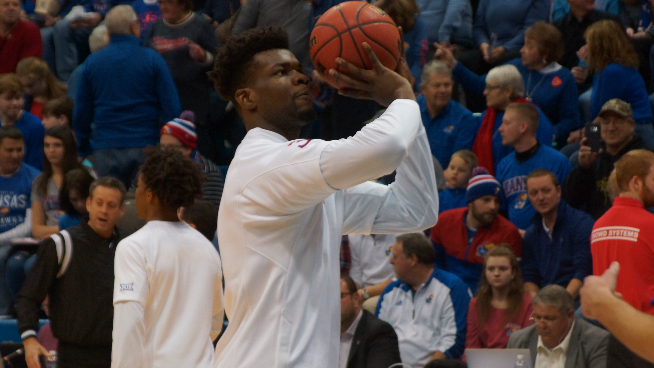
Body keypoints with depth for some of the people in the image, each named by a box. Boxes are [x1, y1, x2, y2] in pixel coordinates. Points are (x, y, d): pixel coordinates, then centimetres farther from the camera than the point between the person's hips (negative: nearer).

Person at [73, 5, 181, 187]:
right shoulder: (152, 60, -3)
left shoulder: (92, 62, 5)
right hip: (144, 148, -2)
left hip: (105, 151, 2)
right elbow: (172, 109, -5)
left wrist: (84, 148, 19)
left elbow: (80, 113, 9)